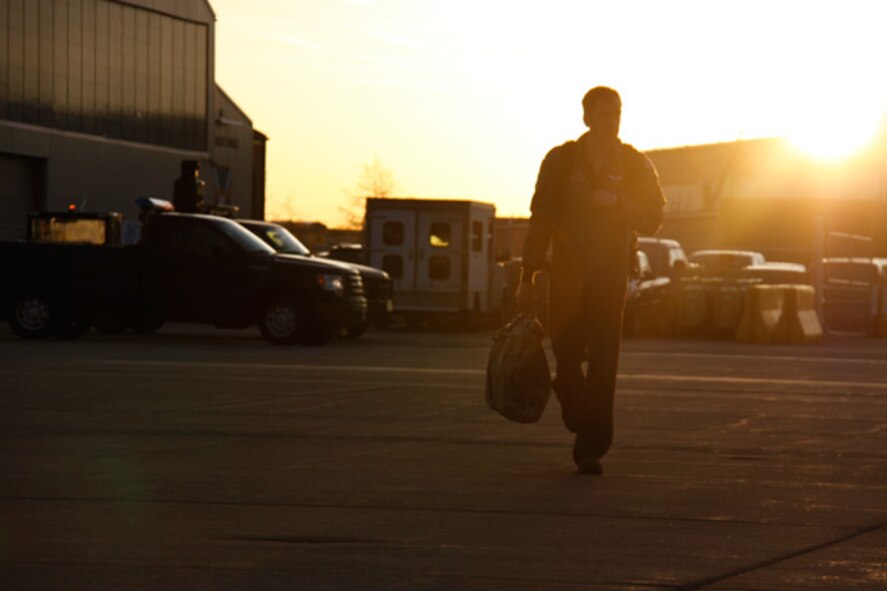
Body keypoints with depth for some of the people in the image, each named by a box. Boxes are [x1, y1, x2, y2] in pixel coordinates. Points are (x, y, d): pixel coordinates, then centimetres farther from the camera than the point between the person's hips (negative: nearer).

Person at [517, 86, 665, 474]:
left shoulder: (636, 166, 7)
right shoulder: (561, 161, 4)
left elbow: (651, 221, 4)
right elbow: (540, 220, 3)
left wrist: (616, 202, -14)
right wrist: (527, 277, 0)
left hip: (611, 278, 0)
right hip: (567, 274, 0)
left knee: (603, 365, -7)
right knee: (567, 354, 1)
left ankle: (590, 449, -5)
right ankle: (576, 412, 32)